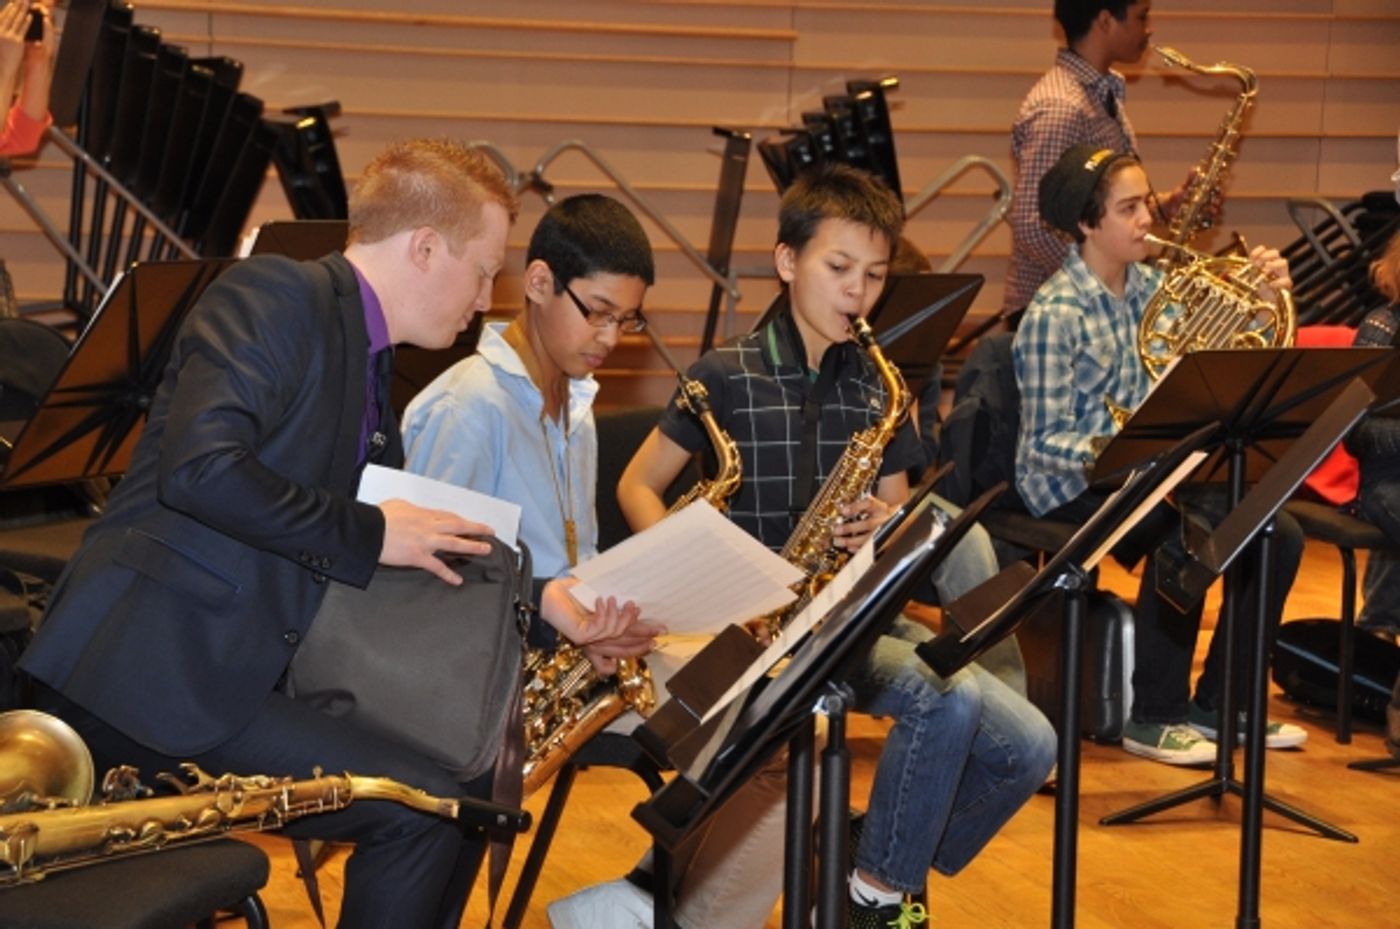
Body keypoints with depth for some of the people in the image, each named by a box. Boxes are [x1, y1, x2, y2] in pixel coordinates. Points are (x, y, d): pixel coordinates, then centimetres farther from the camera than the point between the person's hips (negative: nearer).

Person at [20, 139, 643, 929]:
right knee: (420, 807, -17)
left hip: (250, 673, 10)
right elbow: (197, 469, -24)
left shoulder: (368, 373, 19)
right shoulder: (274, 297, -9)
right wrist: (367, 533, -15)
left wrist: (541, 605, 15)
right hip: (148, 672, -10)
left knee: (470, 787, 8)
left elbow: (396, 568, 24)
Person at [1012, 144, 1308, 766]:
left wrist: (1264, 301, -7)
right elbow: (1045, 442, -18)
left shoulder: (1152, 287, 5)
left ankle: (1220, 702, 7)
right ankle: (1156, 719, -17)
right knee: (1185, 537, -32)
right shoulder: (1055, 313, -16)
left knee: (1278, 534, -8)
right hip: (1070, 482, -7)